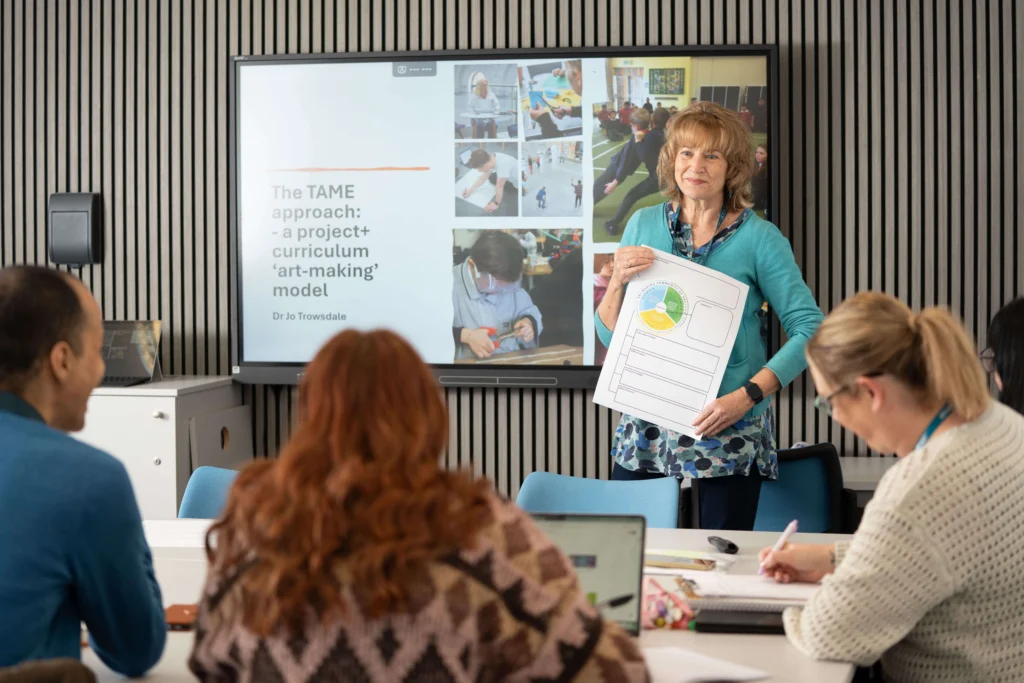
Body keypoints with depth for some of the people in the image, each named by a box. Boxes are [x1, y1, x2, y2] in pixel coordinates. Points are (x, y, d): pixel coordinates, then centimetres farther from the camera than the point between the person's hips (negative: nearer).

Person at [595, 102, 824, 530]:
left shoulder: (759, 238, -3)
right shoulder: (644, 225, 7)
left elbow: (809, 329, -8)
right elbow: (608, 335, 9)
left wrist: (748, 395, -17)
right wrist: (618, 281, -10)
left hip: (728, 431, -2)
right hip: (645, 431, 3)